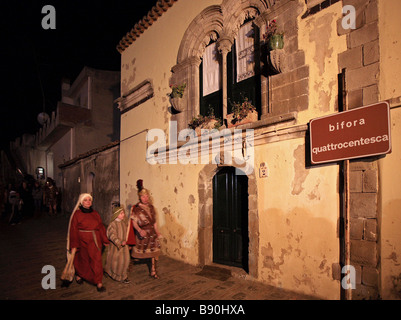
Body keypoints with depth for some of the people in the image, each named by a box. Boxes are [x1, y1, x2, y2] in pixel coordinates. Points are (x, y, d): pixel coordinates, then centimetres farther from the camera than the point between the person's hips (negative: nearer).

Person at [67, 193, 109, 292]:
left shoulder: (95, 213, 6)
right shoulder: (77, 214, -6)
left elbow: (101, 227, 8)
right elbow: (73, 230, -7)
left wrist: (105, 241, 7)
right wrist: (74, 245, -11)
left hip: (95, 241, 3)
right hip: (83, 241, -2)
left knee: (97, 260, -1)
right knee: (83, 260, 13)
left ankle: (99, 283, 6)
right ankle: (78, 274, 44)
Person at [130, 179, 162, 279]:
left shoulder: (151, 207, 6)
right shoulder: (136, 208, -10)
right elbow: (134, 222, -15)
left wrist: (157, 232, 10)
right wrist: (140, 230, -30)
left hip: (152, 233, 5)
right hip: (142, 233, -5)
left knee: (154, 251, 4)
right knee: (139, 252, 6)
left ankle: (153, 271, 16)